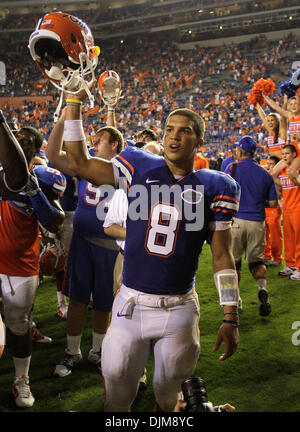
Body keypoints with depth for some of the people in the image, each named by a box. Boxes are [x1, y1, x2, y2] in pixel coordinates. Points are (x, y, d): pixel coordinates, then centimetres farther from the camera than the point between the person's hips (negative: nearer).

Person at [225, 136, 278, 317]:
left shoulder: (233, 168, -4)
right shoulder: (265, 174, 7)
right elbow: (273, 203, 7)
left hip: (236, 220, -3)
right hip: (257, 222, 3)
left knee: (234, 260, 10)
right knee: (256, 259, 16)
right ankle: (262, 288, -7)